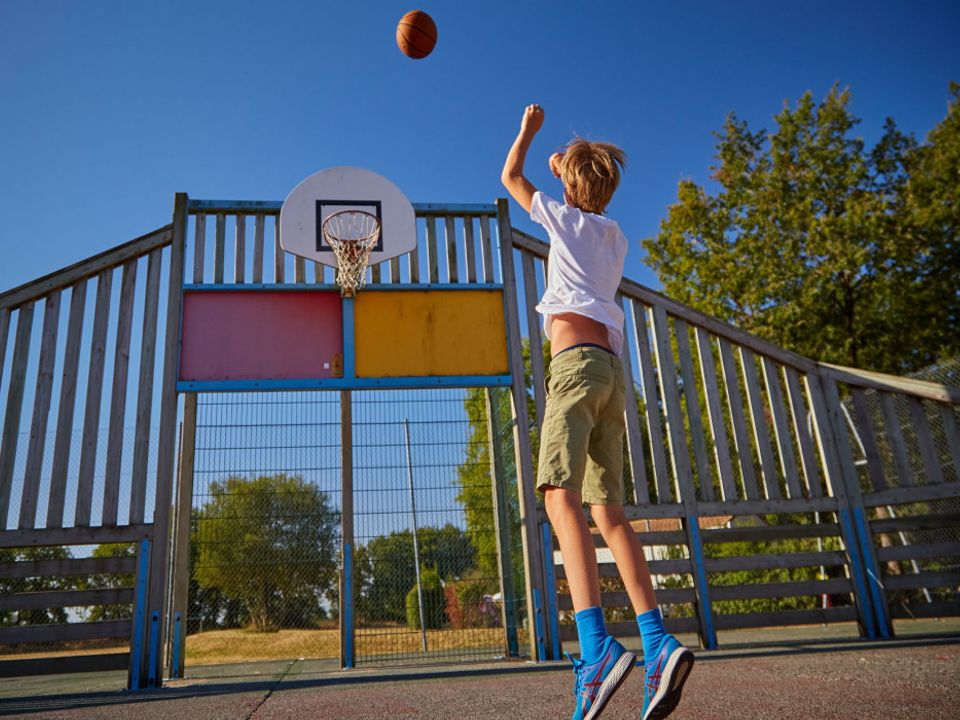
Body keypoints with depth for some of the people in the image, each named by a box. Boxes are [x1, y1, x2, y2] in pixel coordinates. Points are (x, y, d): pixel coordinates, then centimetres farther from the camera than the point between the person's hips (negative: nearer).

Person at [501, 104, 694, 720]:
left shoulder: (566, 218, 12)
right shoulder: (615, 237, 26)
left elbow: (510, 176, 28)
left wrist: (529, 129, 44)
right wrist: (574, 167, 58)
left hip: (577, 361, -7)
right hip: (613, 368, 7)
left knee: (562, 496, -21)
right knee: (609, 511, 2)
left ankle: (597, 646, -36)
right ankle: (657, 641, -8)